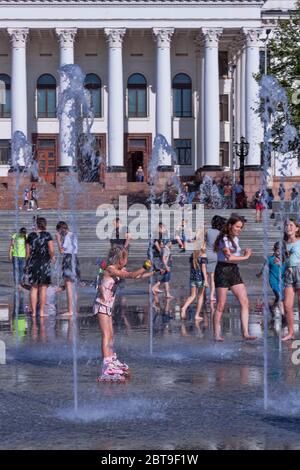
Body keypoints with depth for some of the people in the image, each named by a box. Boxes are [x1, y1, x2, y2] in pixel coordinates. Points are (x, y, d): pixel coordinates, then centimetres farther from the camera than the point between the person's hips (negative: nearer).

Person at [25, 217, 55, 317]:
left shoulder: (31, 235, 5)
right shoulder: (47, 235, -4)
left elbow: (28, 252, 6)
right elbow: (51, 250, -9)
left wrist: (27, 265, 16)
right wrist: (52, 256, 12)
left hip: (32, 263, 3)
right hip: (44, 263, -3)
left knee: (33, 288, 7)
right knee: (43, 288, 2)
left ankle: (33, 312, 5)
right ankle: (41, 312, 1)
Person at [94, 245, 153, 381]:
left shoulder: (120, 270, 9)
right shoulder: (110, 269, -17)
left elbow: (137, 276, 17)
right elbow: (131, 275, -23)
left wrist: (153, 273, 15)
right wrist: (145, 267, -18)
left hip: (108, 306, 9)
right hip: (102, 305, -9)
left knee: (111, 334, 18)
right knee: (106, 335, -15)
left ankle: (112, 361, 31)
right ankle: (106, 367, -22)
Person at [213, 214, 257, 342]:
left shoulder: (235, 239, 15)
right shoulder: (224, 239, -11)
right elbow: (229, 257, -20)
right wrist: (245, 256, -9)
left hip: (234, 271, 8)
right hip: (223, 271, -8)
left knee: (245, 302, -4)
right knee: (221, 306, -4)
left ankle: (245, 333, -5)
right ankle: (217, 334, 4)